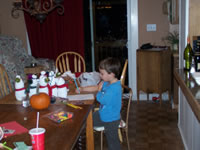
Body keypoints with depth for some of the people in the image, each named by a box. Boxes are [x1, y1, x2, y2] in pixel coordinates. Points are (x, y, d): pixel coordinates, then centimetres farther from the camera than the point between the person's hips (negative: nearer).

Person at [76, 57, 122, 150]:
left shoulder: (115, 88, -30)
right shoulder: (106, 83, -2)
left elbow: (101, 99, -30)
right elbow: (96, 87, 16)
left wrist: (99, 90, -11)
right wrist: (82, 89, 12)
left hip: (111, 120, -9)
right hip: (102, 114, 9)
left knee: (112, 142, 5)